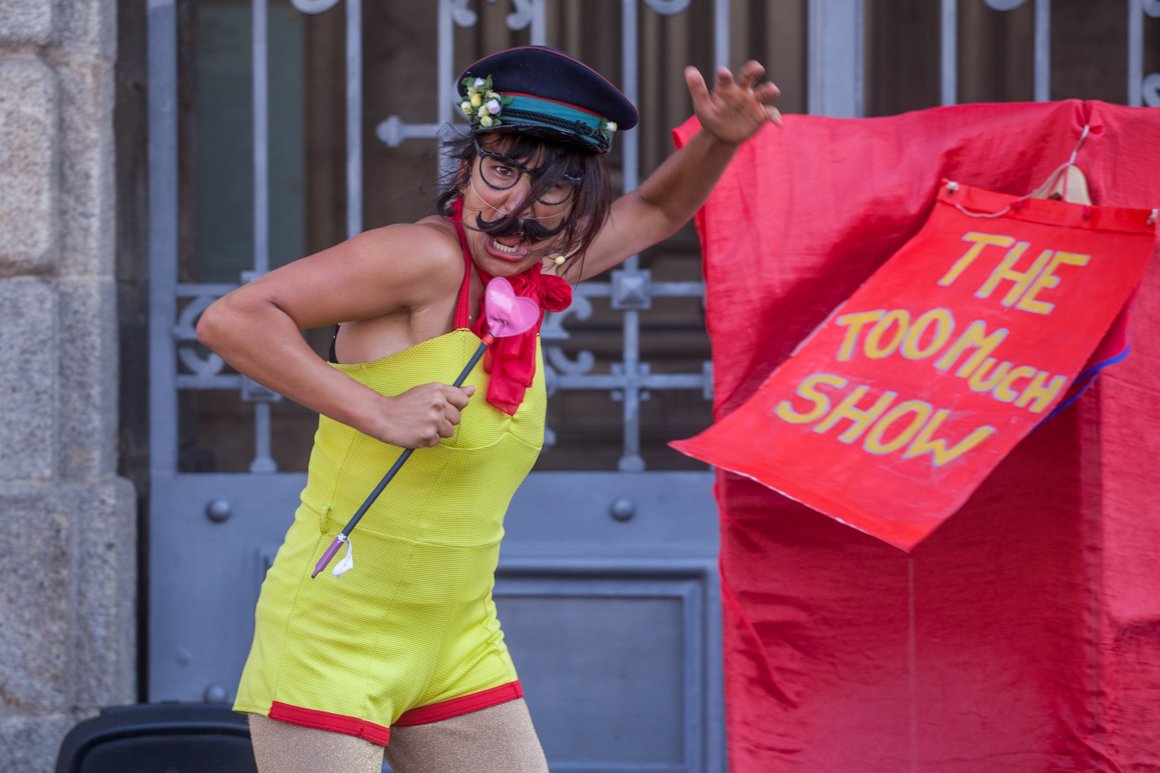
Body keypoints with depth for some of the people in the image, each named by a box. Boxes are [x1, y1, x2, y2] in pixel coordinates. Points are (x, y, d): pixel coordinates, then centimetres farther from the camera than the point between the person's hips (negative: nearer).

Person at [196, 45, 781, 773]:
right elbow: (230, 319, -25)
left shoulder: (539, 276, 5)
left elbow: (657, 210, 25)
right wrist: (378, 412, -27)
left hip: (457, 649, 8)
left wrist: (721, 140, 6)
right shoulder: (425, 259, -18)